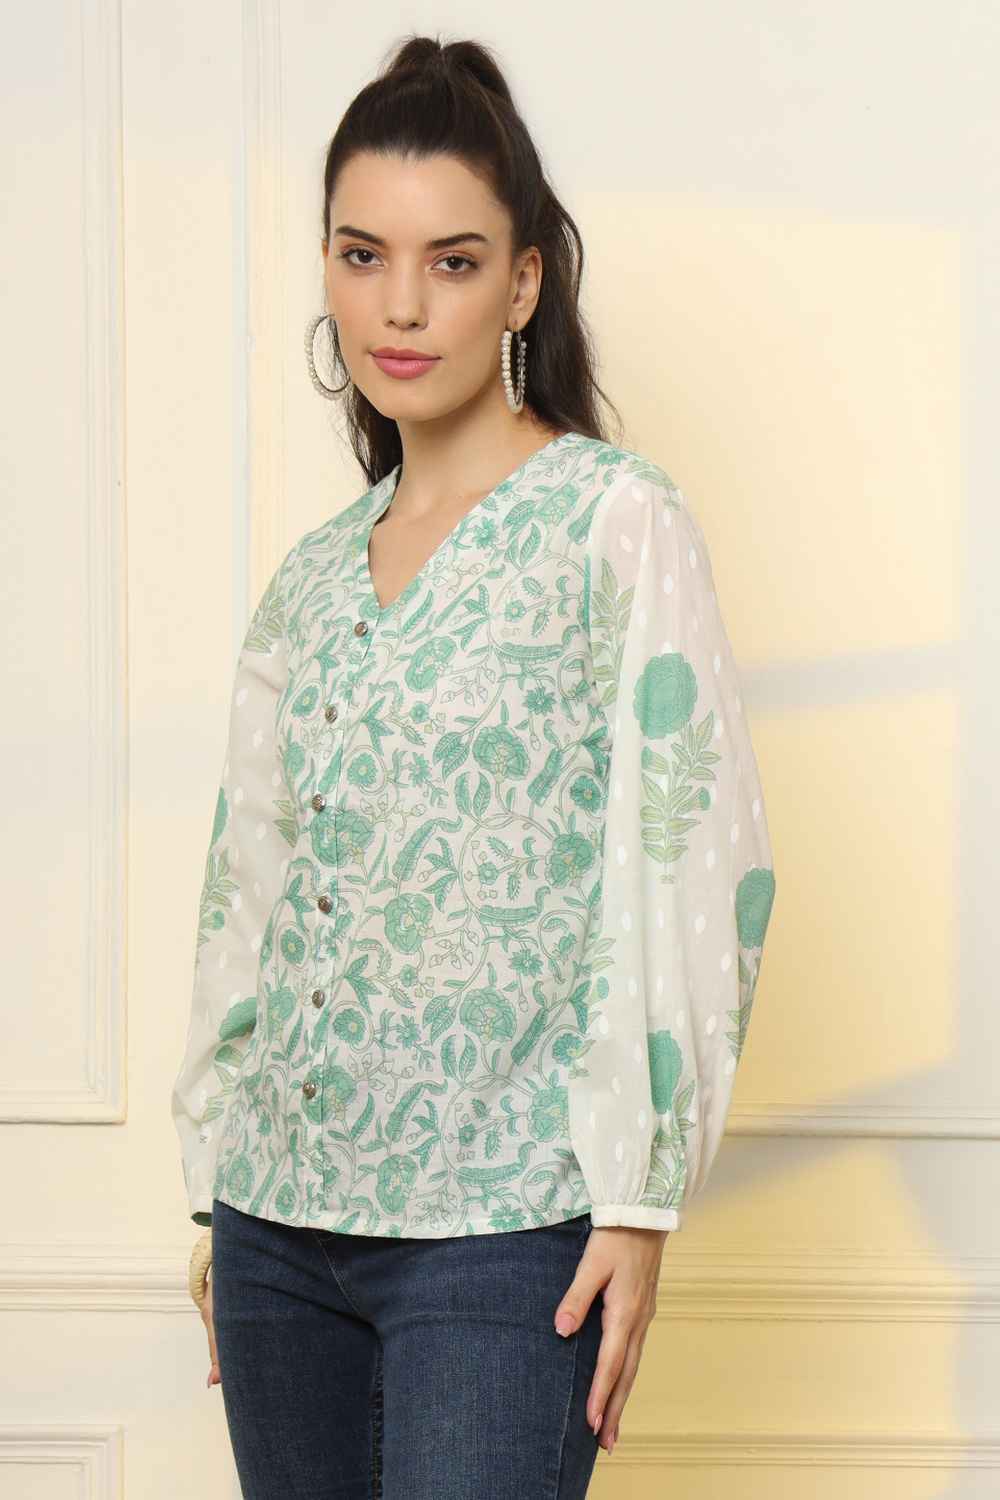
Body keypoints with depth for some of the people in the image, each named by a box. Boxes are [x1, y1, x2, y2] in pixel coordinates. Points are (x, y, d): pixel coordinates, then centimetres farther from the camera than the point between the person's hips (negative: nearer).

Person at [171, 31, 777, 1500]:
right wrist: (217, 1180, 14)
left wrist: (640, 1200, -13)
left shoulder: (617, 523, -5)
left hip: (501, 1229, -6)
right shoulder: (313, 575, 12)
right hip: (280, 1216, 6)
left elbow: (695, 866, -10)